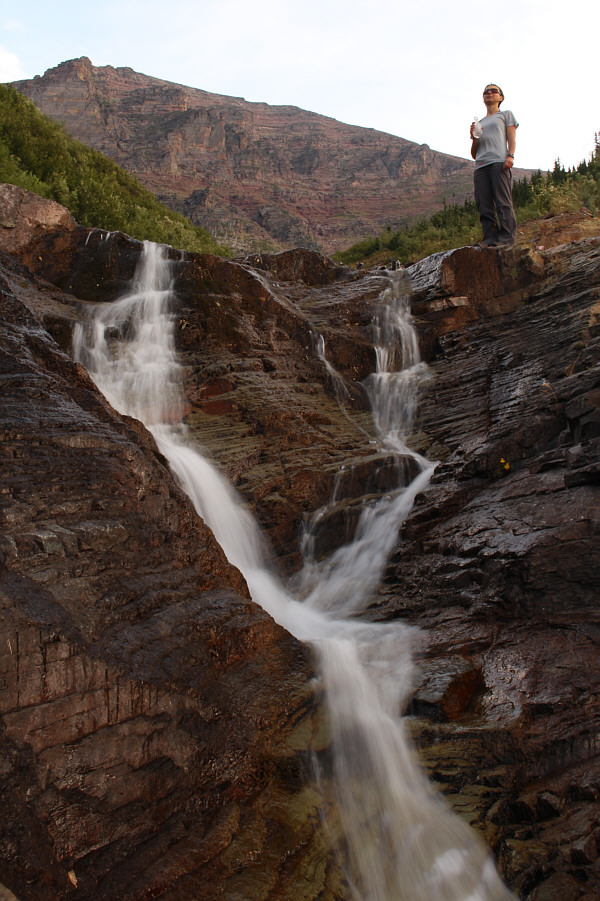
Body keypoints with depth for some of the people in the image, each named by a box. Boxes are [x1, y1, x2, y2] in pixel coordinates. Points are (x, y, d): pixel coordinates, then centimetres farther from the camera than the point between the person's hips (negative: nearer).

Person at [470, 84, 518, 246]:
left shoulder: (506, 114, 23)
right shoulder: (479, 124, 32)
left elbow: (511, 138, 8)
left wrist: (510, 156, -11)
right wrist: (474, 137, 7)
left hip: (499, 161, -4)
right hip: (481, 165, 4)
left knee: (503, 201, -15)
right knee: (484, 204, -9)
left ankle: (507, 237, -20)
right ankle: (490, 237, -11)